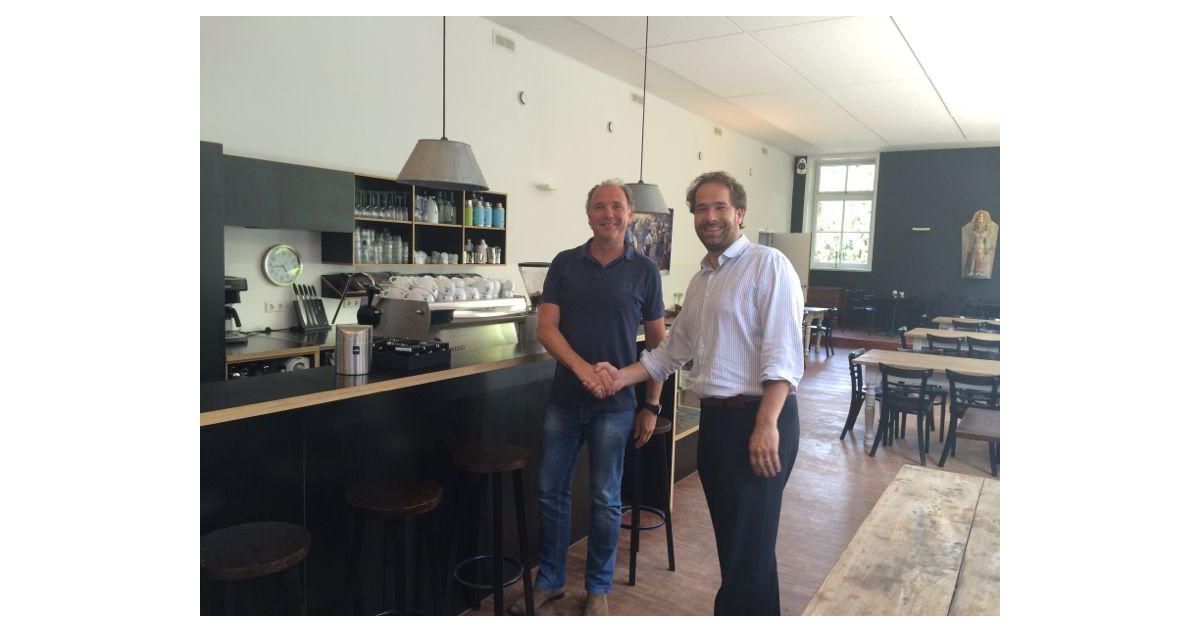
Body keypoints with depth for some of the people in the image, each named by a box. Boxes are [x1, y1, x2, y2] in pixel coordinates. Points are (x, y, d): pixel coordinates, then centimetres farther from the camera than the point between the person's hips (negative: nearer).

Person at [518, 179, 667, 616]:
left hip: (615, 405, -2)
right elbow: (546, 328, -4)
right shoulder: (565, 264, 1)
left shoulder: (644, 271, -1)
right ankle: (550, 580, 31)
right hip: (564, 399, 2)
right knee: (551, 492, 11)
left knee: (606, 500, 9)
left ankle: (598, 587, 29)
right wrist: (582, 368, -21)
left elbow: (657, 342, 3)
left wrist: (652, 405, 1)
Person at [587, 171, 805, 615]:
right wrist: (623, 377, 7)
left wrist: (766, 426, -23)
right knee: (735, 541, 19)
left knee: (749, 544, 2)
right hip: (714, 418, 8)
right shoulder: (700, 281, 16)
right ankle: (758, 613, 38)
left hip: (757, 420, -8)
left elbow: (783, 354, -17)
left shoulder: (768, 265, -9)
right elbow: (672, 350, 19)